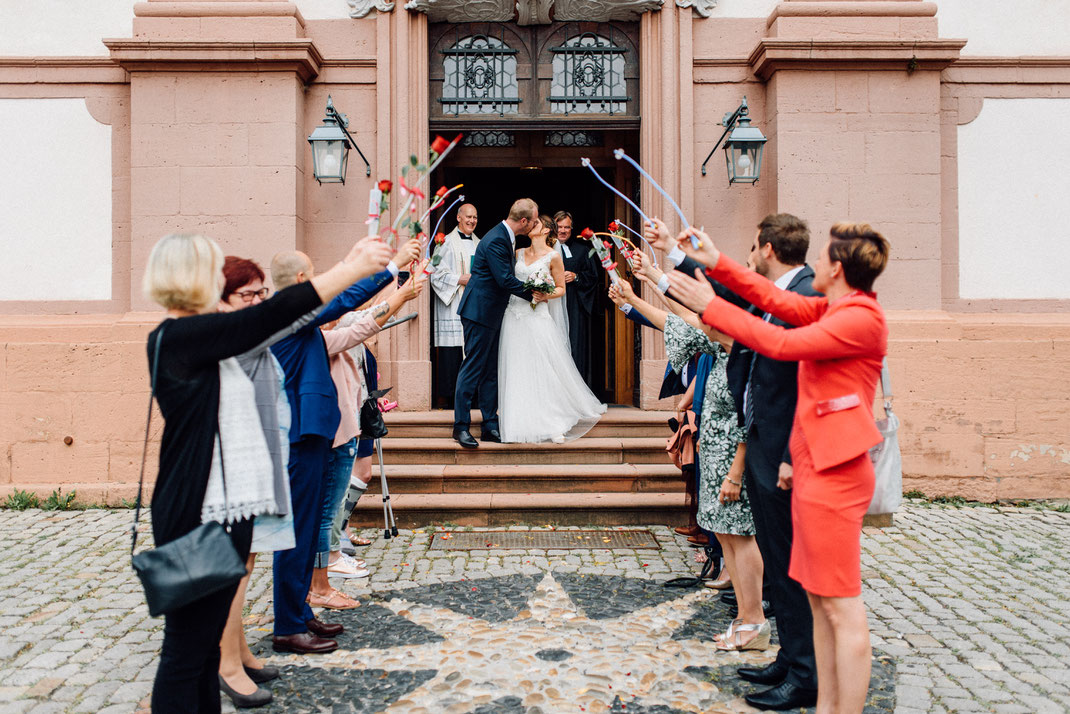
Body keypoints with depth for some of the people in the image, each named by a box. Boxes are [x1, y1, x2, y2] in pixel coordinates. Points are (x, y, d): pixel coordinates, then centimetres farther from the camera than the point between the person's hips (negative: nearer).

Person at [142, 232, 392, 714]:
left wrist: (349, 267, 15)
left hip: (228, 508, 10)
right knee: (186, 650, 1)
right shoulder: (176, 337, -16)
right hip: (197, 516, -10)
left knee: (205, 641, 19)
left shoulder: (200, 336, 13)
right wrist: (352, 269, -15)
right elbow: (270, 317, -20)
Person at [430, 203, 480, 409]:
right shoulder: (446, 242, -1)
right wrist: (460, 279, -13)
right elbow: (437, 274, -5)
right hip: (452, 304, -6)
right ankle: (445, 397, -2)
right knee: (450, 351, -8)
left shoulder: (479, 244, 18)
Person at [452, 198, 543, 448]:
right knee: (473, 368, -5)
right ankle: (461, 426, 2)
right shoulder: (495, 240, -20)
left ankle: (490, 426, 16)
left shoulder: (507, 237, 11)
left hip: (493, 313, 10)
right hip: (480, 311, -10)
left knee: (491, 370, 11)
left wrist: (533, 289, 10)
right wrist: (532, 294, -10)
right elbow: (505, 280, -22)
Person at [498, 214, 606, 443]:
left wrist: (545, 295, -12)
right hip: (514, 318, 4)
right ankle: (524, 428, 9)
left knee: (546, 372, -5)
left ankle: (555, 426, 6)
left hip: (537, 319, -4)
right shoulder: (519, 253, 14)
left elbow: (561, 289, 5)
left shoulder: (553, 256, 1)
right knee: (517, 372, 2)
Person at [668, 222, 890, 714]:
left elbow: (781, 344, -20)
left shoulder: (861, 318, -15)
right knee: (819, 599, 15)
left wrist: (710, 306, -13)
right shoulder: (833, 310, 14)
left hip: (833, 473, -10)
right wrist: (717, 264, 12)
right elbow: (776, 300, 17)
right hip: (814, 467, 10)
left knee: (842, 608, -3)